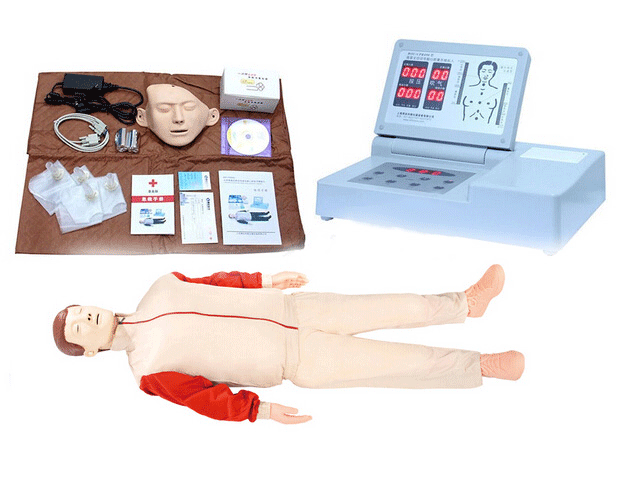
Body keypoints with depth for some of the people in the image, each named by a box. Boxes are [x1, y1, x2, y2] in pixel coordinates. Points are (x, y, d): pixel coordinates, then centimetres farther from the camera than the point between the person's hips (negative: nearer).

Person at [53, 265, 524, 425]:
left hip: (290, 309, 5)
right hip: (298, 361, -5)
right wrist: (259, 409, -20)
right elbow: (202, 397, -11)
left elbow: (214, 283, 16)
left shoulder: (160, 290, 6)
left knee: (393, 307, 4)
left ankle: (467, 302, 23)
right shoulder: (148, 370, -9)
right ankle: (482, 366, 6)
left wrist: (265, 281, 12)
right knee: (397, 363, -8)